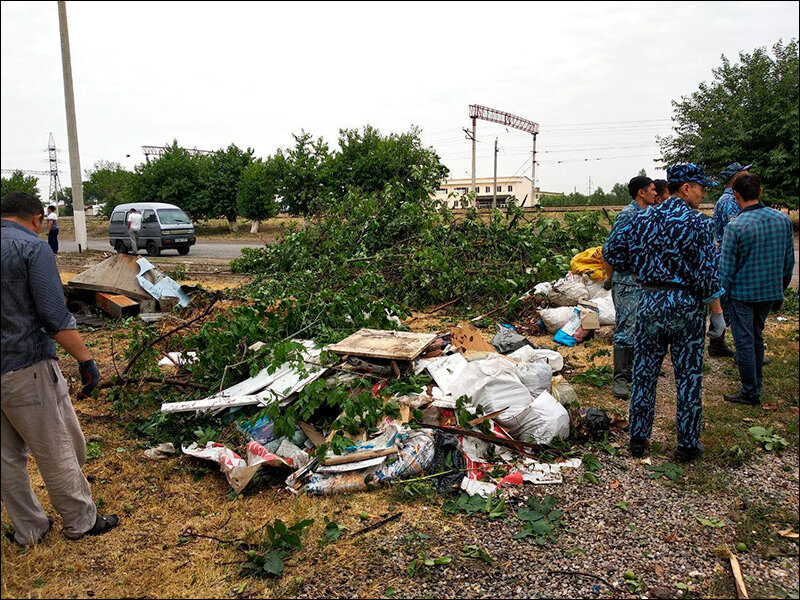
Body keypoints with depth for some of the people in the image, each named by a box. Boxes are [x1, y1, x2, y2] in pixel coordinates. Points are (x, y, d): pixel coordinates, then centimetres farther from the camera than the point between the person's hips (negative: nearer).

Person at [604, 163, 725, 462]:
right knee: (688, 376, 8)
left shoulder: (643, 218, 4)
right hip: (685, 304, -4)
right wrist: (717, 314, -4)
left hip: (649, 301, 4)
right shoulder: (697, 222, -10)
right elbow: (707, 274, -12)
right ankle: (687, 444, 19)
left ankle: (638, 438, 20)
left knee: (644, 371, 12)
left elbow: (611, 251, 6)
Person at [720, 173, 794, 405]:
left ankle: (750, 393, 11)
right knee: (757, 338, 21)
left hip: (743, 293, -6)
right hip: (771, 291, 6)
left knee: (745, 342, 4)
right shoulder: (783, 220, -1)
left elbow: (727, 268, -15)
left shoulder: (735, 226, -19)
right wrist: (781, 290, 20)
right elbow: (789, 261, 8)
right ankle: (756, 384, 33)